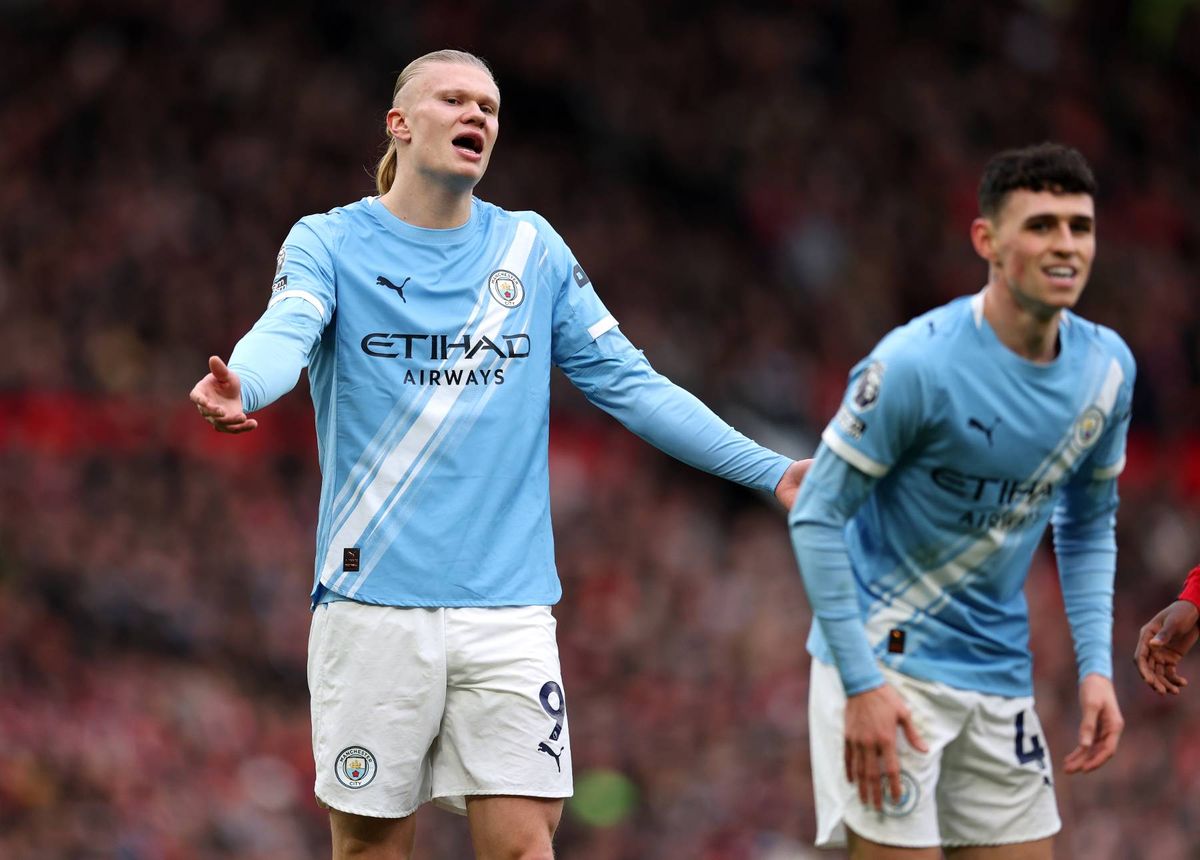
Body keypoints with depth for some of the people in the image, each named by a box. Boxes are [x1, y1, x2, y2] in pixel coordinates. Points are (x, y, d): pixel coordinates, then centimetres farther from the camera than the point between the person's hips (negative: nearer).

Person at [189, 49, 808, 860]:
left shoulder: (533, 248, 11)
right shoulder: (329, 243, 2)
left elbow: (626, 383, 12)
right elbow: (284, 335, -18)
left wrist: (770, 469, 4)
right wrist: (241, 388, -43)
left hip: (508, 607, 2)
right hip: (374, 603, -2)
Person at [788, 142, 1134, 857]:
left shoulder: (1107, 366, 0)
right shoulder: (917, 363, -19)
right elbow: (817, 516, -14)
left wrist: (1096, 666, 3)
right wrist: (860, 683, -18)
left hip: (1000, 671, 6)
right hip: (887, 661, -6)